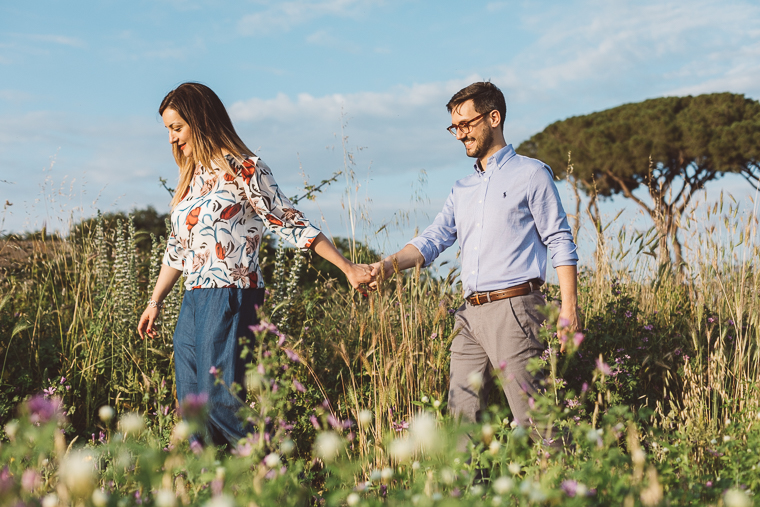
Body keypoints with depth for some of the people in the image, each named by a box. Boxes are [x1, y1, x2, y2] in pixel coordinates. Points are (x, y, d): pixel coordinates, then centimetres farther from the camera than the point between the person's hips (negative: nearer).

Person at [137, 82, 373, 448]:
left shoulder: (242, 170, -5)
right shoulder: (191, 177, 18)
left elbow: (289, 223, -7)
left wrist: (347, 268, -11)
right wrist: (155, 302, 28)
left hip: (230, 301, -8)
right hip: (193, 302, 8)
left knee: (220, 399, -13)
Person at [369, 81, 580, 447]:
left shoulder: (531, 174, 3)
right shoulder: (462, 190, 22)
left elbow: (560, 242, -1)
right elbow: (433, 239, 14)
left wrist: (569, 306, -10)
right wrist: (389, 265, -4)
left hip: (514, 309, -6)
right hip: (471, 314, 7)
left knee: (533, 417, -7)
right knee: (459, 416, 6)